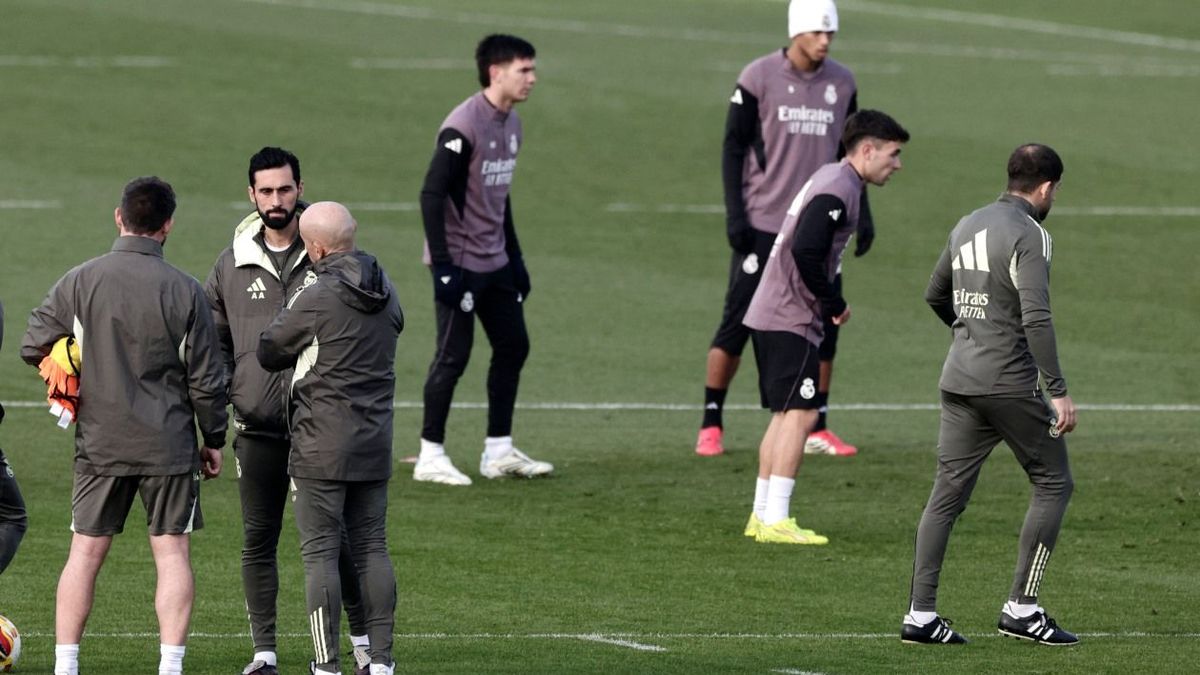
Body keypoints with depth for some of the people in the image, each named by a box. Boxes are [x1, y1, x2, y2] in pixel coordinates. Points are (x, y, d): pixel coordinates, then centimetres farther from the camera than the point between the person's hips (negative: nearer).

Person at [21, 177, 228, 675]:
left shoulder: (80, 282, -5)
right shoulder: (184, 292, -7)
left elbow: (33, 347, 0)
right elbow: (207, 378, -3)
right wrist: (214, 440, 10)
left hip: (99, 443, 1)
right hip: (169, 445, -1)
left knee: (85, 553, 6)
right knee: (172, 551, 4)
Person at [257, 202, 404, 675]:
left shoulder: (316, 299, -15)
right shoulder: (386, 294, 6)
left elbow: (269, 352, -4)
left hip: (322, 447, -6)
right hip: (376, 441, 6)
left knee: (320, 552, -2)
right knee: (372, 548, 10)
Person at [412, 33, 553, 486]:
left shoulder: (511, 125, 9)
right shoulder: (463, 126, -19)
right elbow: (432, 195, -20)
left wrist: (515, 257, 18)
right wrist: (442, 266, -22)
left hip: (494, 262, 9)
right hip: (461, 262, -9)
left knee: (513, 346, 10)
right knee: (454, 356, -4)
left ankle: (499, 451, 17)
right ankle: (431, 456, 5)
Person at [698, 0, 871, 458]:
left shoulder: (841, 84, 6)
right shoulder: (759, 78, -7)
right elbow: (733, 147, -4)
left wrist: (862, 214, 10)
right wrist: (735, 213, -11)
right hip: (763, 224, -4)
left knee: (824, 325, 2)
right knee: (738, 324, -3)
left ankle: (816, 428, 11)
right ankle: (711, 424, 6)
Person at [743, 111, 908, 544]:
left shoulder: (831, 180, 18)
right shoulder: (837, 191, -15)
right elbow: (805, 252, -25)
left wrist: (830, 302, 11)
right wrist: (835, 303, -14)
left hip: (769, 314, 11)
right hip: (791, 320, -11)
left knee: (786, 414, 14)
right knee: (800, 413, -12)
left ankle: (762, 516, 18)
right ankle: (775, 520, -15)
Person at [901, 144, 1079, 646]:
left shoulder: (968, 227, 12)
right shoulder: (1029, 235, -12)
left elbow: (935, 297, 25)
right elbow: (1036, 317, -21)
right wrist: (1059, 392, -20)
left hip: (958, 380, 7)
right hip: (1010, 386, -7)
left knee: (947, 495, 8)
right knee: (1053, 485, 5)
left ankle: (920, 614, 4)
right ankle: (1022, 607, 2)